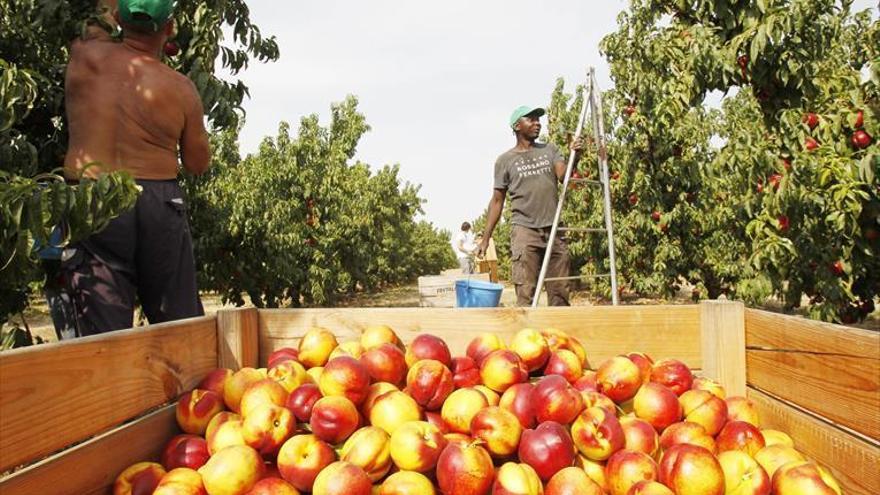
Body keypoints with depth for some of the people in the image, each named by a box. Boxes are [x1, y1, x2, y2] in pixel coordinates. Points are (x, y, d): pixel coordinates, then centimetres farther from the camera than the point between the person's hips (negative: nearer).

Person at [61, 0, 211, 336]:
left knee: (104, 330, 2)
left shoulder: (87, 56, 0)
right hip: (158, 203, 0)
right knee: (179, 323, 11)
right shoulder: (180, 88, -2)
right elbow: (198, 164, 7)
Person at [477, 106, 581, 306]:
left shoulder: (550, 150, 14)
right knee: (525, 293, -9)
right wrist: (486, 238, 3)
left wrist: (574, 158, -22)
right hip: (525, 231, -3)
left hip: (554, 230, 3)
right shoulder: (505, 160, 6)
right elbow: (497, 200, 7)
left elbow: (563, 175, -2)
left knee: (560, 293, 3)